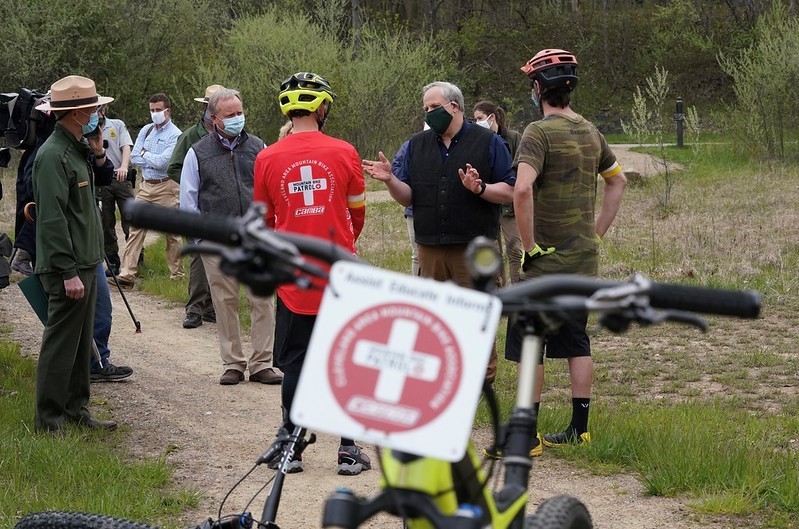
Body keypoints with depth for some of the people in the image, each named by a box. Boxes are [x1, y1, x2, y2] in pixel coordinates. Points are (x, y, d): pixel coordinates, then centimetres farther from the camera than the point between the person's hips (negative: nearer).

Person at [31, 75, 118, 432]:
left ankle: (75, 410, 24)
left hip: (84, 264, 10)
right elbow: (52, 218, -23)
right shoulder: (53, 155, -17)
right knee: (60, 345, -6)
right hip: (67, 268, -10)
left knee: (81, 344, 15)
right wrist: (69, 272, -24)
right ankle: (49, 421, -1)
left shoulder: (75, 151, 15)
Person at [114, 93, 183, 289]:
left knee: (172, 233, 3)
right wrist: (154, 161, -7)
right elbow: (134, 157, 5)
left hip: (166, 187, -6)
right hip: (146, 186, 6)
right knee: (135, 229, -2)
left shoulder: (175, 135, -8)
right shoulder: (146, 130, 11)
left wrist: (146, 154, -3)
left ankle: (177, 275, 13)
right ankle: (127, 274, -4)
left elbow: (162, 161, -18)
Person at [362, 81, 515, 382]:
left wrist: (480, 189, -21)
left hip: (474, 248, -4)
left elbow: (510, 192, -3)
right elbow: (407, 197, 11)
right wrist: (390, 180, -9)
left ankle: (483, 378, 6)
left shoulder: (487, 142, 2)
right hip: (430, 248, 4)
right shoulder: (417, 145, 15)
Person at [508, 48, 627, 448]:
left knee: (528, 345, 0)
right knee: (576, 342, 14)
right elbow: (618, 180, 23)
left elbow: (522, 189, -29)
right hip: (584, 258, 7)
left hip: (546, 258, -7)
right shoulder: (590, 132, 9)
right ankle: (578, 429, 17)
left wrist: (529, 245, -19)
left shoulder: (540, 132, -15)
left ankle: (527, 433, 2)